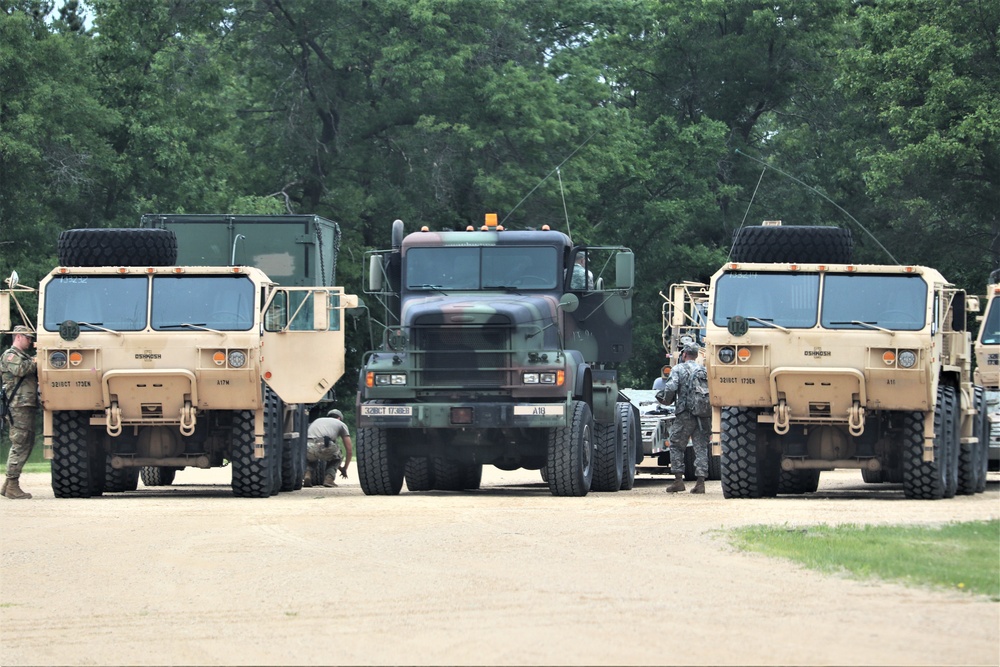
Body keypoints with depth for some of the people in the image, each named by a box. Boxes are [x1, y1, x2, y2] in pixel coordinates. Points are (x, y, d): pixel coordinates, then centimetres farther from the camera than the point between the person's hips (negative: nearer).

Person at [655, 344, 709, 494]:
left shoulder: (678, 369, 0)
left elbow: (671, 387, -15)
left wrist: (665, 400, 3)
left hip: (684, 414, -4)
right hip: (703, 415, 4)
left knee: (676, 446, 7)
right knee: (701, 448, 5)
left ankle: (678, 480, 2)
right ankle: (701, 481, -1)